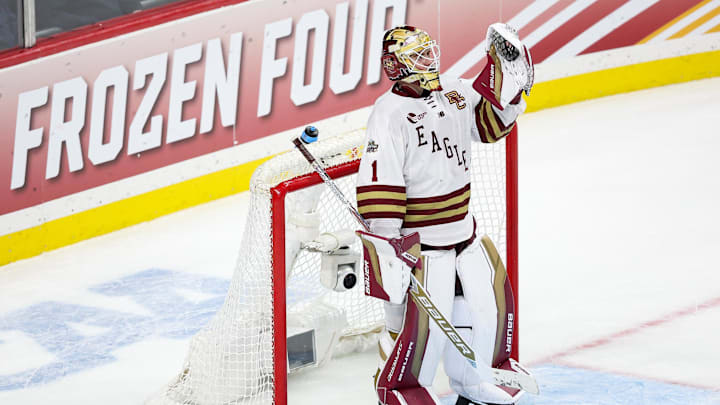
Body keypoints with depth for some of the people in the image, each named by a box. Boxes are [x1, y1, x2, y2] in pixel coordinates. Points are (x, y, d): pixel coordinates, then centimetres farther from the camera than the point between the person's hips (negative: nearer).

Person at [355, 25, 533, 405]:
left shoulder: (454, 93, 4)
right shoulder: (389, 113, -19)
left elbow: (490, 121, 20)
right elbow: (379, 183, -22)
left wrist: (506, 74, 4)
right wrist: (387, 246, -24)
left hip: (464, 229, 8)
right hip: (418, 241, -8)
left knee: (484, 301, 16)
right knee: (423, 319, -8)